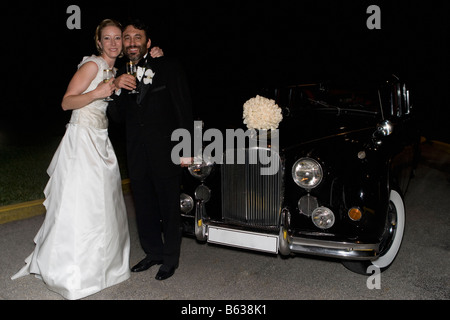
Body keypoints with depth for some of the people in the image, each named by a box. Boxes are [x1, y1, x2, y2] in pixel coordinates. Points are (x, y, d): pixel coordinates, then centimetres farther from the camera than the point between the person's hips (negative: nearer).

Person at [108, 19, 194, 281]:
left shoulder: (169, 67, -2)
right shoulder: (122, 75, 10)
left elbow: (184, 109, -6)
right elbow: (117, 116, 6)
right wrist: (117, 90, -13)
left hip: (166, 152, -4)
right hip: (137, 156, 5)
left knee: (169, 208, 6)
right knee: (144, 209, 15)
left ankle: (170, 259, 22)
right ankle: (154, 253, 33)